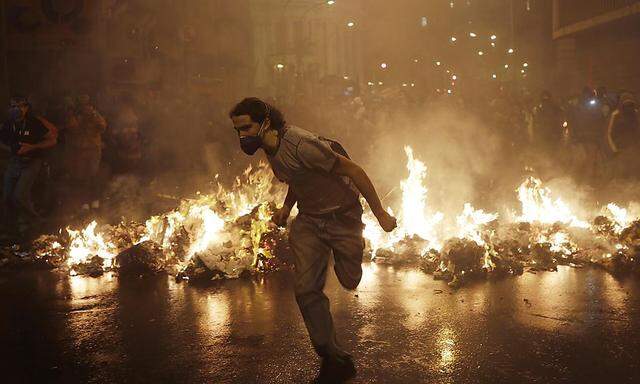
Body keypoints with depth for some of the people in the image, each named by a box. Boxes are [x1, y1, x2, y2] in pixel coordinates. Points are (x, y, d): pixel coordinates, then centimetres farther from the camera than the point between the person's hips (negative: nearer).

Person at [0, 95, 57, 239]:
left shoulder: (35, 123, -13)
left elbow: (52, 140, -11)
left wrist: (32, 147, -19)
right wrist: (13, 146, 3)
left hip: (31, 162, -6)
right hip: (14, 161, 6)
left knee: (20, 194, -20)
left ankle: (31, 218, 8)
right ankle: (12, 230, 21)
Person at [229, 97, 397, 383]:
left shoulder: (301, 145, -30)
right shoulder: (269, 147, -3)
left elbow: (353, 170, -25)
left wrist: (380, 214, -21)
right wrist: (286, 207, 5)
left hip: (342, 217, -6)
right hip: (308, 221, 6)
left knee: (350, 283, 9)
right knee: (306, 290, -5)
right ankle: (336, 361, 8)